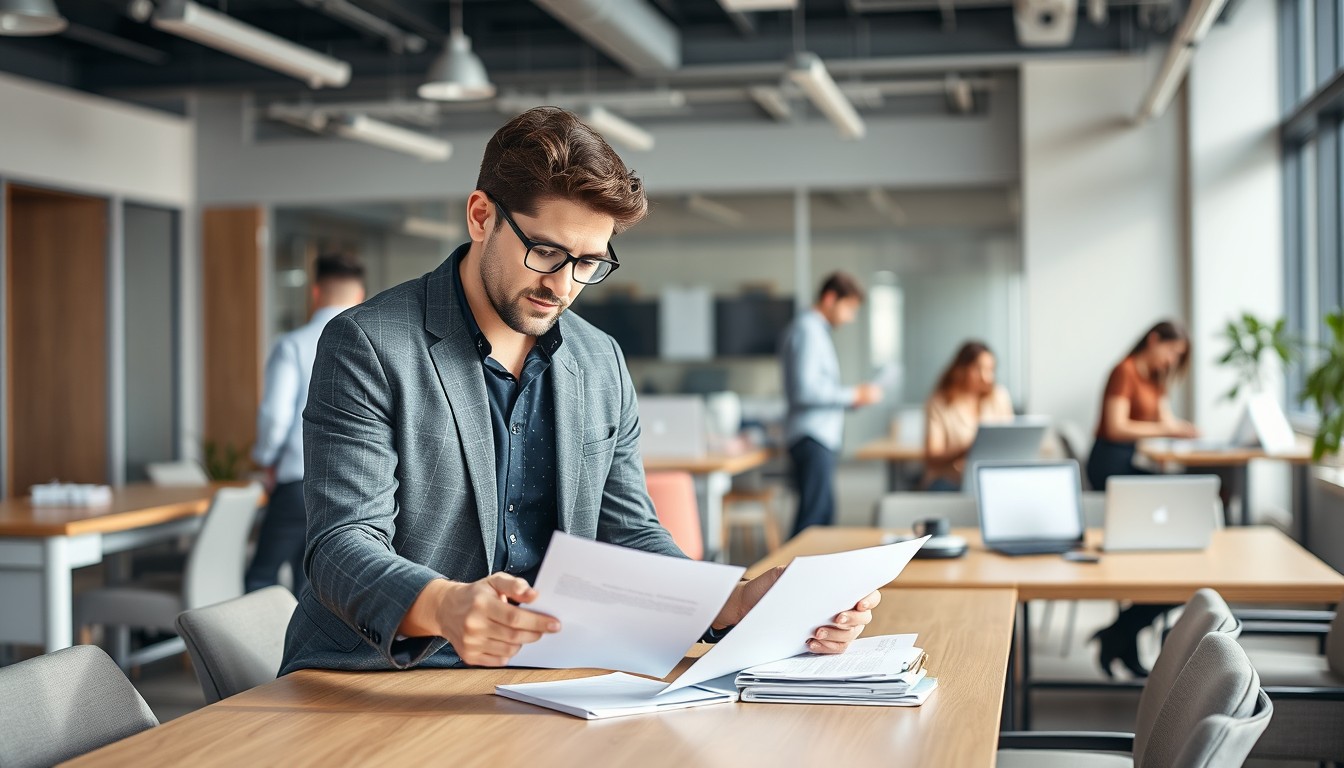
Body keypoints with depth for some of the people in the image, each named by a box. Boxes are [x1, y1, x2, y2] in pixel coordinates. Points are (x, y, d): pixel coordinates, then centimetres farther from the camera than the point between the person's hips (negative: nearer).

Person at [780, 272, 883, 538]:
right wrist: (853, 396, -14)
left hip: (822, 437, 11)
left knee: (825, 514, 11)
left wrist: (851, 397, 12)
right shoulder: (807, 331, -12)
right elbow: (804, 390, -21)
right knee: (813, 516, -13)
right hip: (812, 438, -11)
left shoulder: (817, 330, 20)